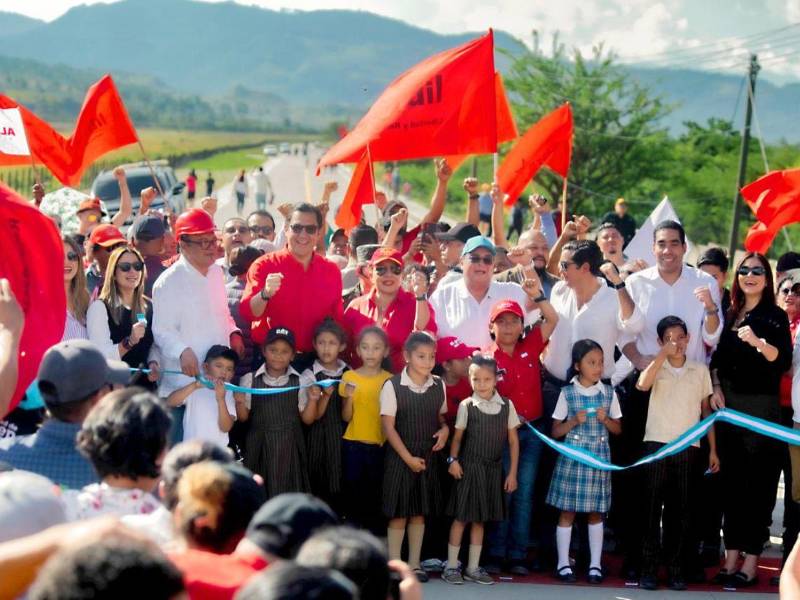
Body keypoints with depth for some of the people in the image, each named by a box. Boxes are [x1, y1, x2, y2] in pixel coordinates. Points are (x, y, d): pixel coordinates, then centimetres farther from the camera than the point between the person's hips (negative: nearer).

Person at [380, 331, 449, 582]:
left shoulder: (438, 385, 3)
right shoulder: (393, 386, -11)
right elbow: (388, 426, -10)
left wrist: (445, 428, -5)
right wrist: (408, 457, -13)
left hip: (428, 457, 4)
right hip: (400, 457, -4)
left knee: (420, 512, 10)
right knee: (398, 512, 0)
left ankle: (414, 563, 19)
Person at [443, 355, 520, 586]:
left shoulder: (506, 405, -1)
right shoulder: (466, 406, -6)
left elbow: (513, 440, 3)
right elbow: (458, 437, 1)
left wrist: (512, 472, 1)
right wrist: (453, 460, -14)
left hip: (493, 469, 3)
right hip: (469, 467, -3)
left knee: (479, 519, 11)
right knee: (461, 517, 2)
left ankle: (473, 567, 18)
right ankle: (451, 567, 9)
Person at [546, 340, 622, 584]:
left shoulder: (608, 393, 4)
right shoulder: (567, 393, -2)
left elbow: (618, 429, 10)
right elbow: (555, 431, 1)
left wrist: (606, 420, -9)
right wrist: (574, 421, -15)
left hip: (599, 458, 2)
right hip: (572, 456, -2)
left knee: (596, 512, 7)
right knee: (567, 511, 2)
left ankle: (595, 564, 14)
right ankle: (563, 563, 10)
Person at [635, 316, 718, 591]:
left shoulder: (700, 370, 10)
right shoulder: (656, 368, 4)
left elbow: (706, 411, 13)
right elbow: (643, 384, -18)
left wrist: (713, 449, 10)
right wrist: (664, 352, -17)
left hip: (688, 447, 2)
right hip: (657, 444, -2)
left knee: (681, 511, 3)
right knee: (652, 508, -3)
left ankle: (676, 570, 8)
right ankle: (649, 569, 0)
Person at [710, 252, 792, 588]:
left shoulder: (775, 316, -1)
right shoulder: (730, 315, 13)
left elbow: (783, 361, -13)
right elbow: (717, 358, 18)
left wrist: (757, 341, -28)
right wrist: (715, 388, 3)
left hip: (761, 406, -5)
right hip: (728, 405, 5)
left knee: (758, 484, -4)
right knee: (731, 482, 7)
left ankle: (751, 562, -3)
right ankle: (731, 556, 13)